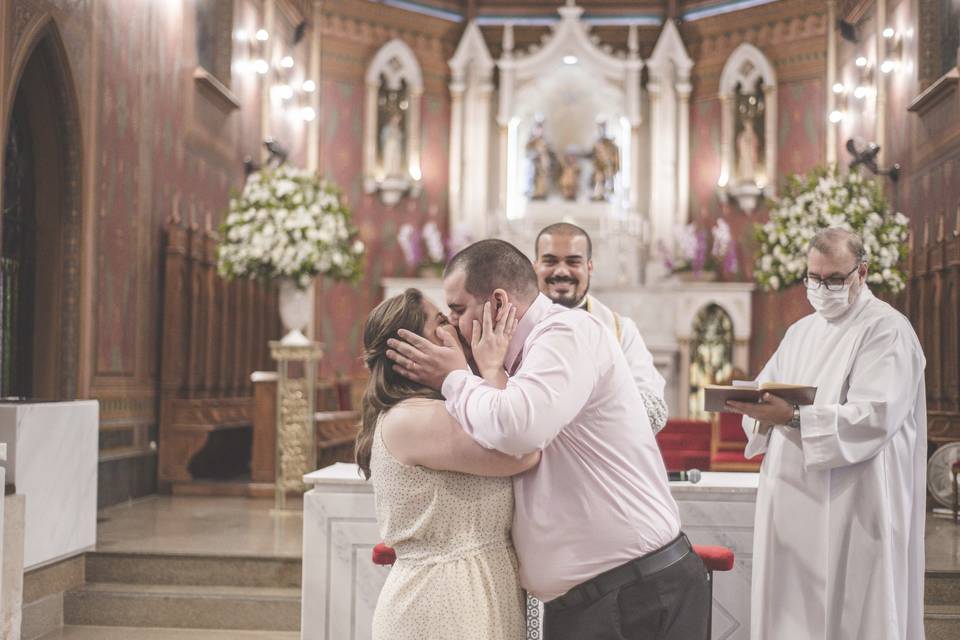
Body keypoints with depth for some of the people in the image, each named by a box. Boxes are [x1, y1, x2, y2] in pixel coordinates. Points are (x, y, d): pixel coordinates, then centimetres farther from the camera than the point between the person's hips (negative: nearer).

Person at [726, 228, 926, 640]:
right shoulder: (801, 332, 18)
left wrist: (792, 417, -27)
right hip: (792, 499, 7)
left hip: (852, 505, -7)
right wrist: (762, 411, -12)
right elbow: (763, 395, 13)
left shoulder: (887, 330, -6)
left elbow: (875, 417, -19)